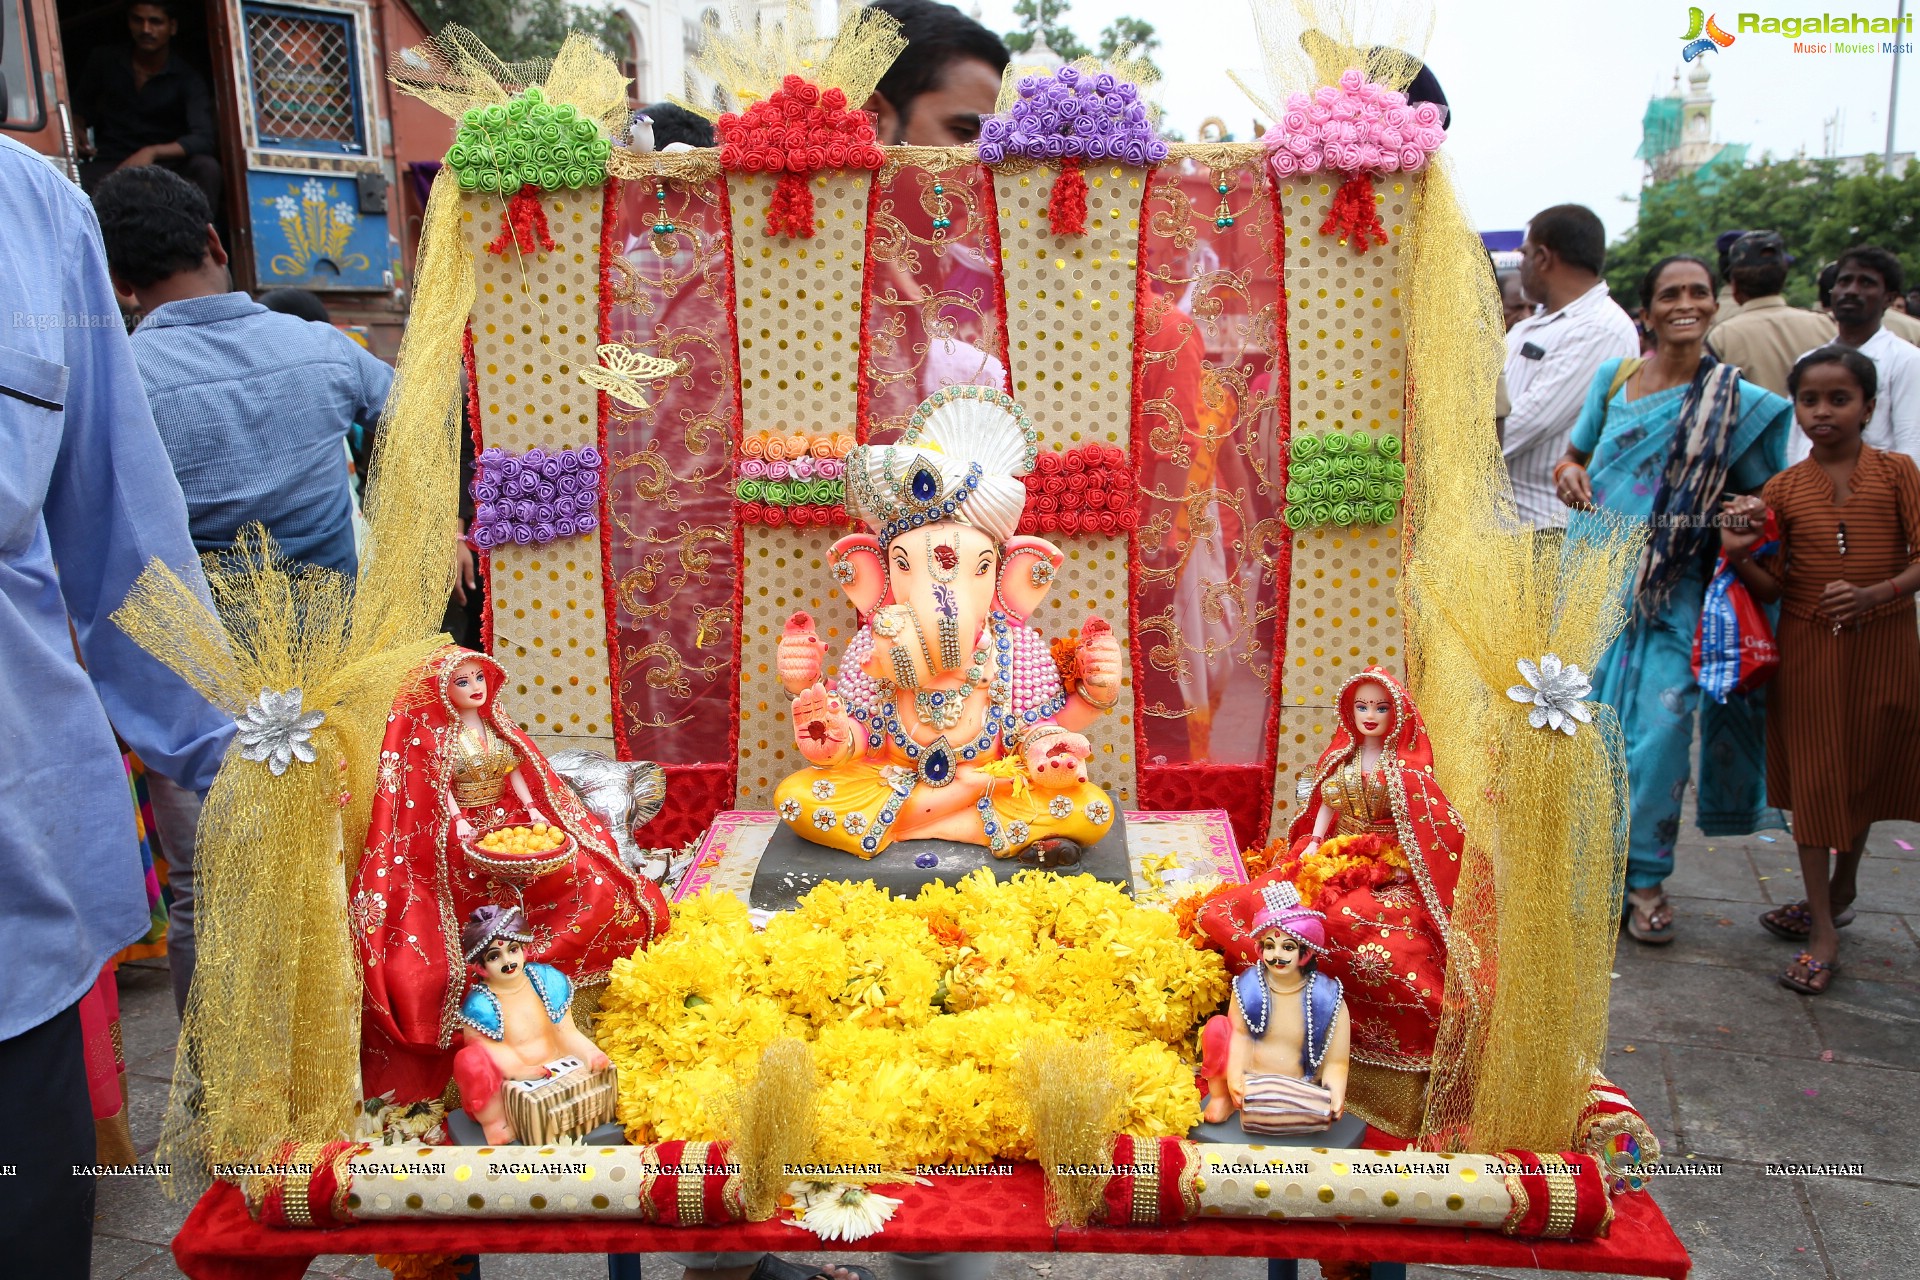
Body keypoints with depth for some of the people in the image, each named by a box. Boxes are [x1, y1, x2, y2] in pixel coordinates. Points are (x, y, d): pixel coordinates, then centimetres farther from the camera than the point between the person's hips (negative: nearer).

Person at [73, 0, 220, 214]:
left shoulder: (187, 79, -3)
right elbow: (81, 104, 24)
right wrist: (77, 130, 1)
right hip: (110, 166, 2)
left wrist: (153, 152, -33)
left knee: (206, 166, -34)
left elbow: (203, 139, -19)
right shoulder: (105, 61, 8)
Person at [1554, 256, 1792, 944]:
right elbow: (1573, 455, 17)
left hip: (1674, 593, -2)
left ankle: (1644, 875, 12)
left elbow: (1764, 494, 7)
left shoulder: (1738, 401, -1)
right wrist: (1568, 472, -6)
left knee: (1659, 730, -6)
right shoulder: (1613, 377, 6)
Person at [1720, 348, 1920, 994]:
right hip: (1809, 647, 1)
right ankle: (1824, 925, 12)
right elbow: (1774, 586, 0)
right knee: (1814, 778, 3)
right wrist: (1740, 554, -18)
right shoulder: (1783, 488, 0)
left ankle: (1841, 888, 36)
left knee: (1867, 772, 13)